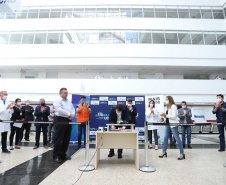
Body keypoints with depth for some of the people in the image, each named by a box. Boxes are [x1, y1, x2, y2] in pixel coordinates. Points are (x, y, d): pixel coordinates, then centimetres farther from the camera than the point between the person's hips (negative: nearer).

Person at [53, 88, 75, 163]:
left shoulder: (69, 102, 20)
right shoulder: (57, 101, -3)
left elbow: (73, 109, 15)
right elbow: (59, 110, -17)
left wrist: (73, 115, -7)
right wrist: (69, 115, -15)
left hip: (68, 121, 7)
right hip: (60, 120, -7)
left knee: (66, 139, 10)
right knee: (59, 139, -2)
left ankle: (63, 154, 22)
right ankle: (56, 155, 9)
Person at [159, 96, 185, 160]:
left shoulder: (173, 106, -12)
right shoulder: (168, 107, 12)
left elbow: (174, 116, -18)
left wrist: (166, 115, -16)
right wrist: (164, 115, 1)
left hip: (173, 124, -8)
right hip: (168, 124, 9)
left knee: (177, 138, 1)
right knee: (165, 138, 11)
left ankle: (182, 153, 12)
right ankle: (164, 152, 22)